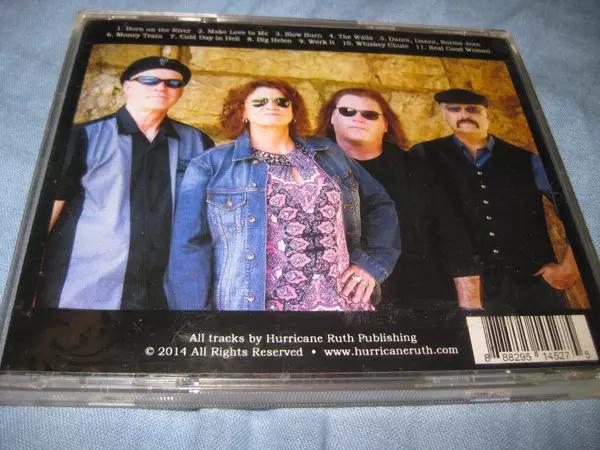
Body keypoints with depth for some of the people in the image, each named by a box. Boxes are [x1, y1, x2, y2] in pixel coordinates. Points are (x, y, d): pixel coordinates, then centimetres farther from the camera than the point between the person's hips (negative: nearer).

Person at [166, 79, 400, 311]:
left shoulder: (328, 153, 10)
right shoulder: (211, 165, 0)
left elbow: (379, 203, 14)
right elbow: (191, 249, -4)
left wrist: (373, 260, 1)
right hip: (255, 304, -2)